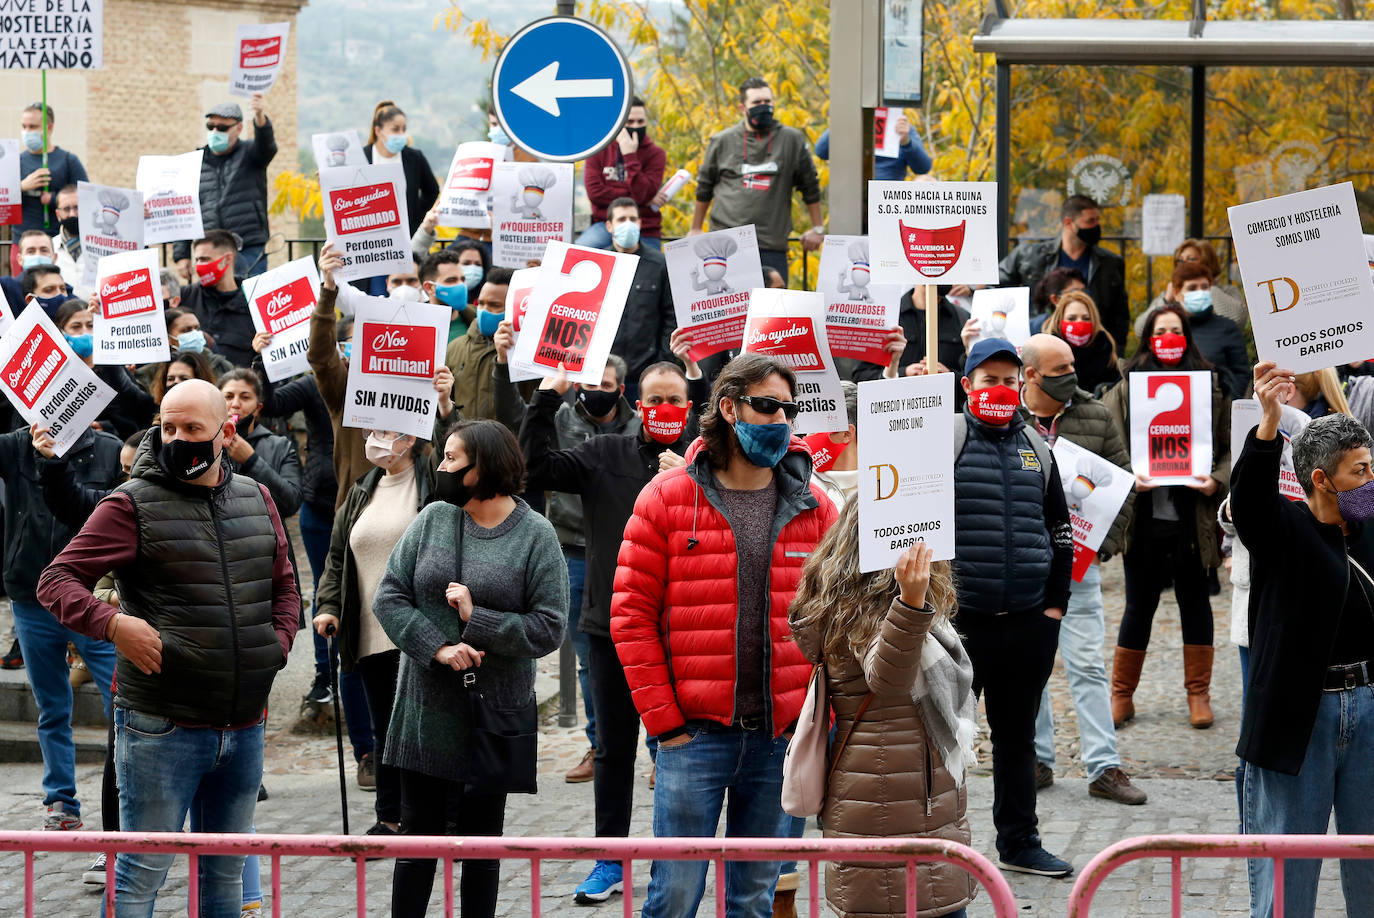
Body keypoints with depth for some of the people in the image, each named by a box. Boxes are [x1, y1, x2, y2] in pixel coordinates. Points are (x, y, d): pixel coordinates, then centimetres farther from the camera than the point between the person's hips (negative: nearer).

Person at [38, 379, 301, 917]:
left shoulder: (257, 500, 10)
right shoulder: (132, 505, -7)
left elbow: (283, 583, 23)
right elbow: (56, 580, -9)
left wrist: (277, 643, 6)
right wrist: (112, 624, -25)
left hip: (245, 726, 5)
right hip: (162, 727, -5)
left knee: (227, 871, 15)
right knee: (142, 874, -2)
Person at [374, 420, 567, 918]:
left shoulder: (535, 535, -5)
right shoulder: (433, 518, 3)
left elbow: (548, 628, -8)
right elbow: (388, 597, -1)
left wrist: (476, 619, -16)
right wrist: (437, 647, -14)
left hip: (494, 714, -2)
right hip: (426, 709, 2)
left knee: (483, 843, 10)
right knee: (417, 838, 6)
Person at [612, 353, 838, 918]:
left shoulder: (813, 507, 7)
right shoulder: (668, 499, -1)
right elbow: (632, 616, -2)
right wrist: (663, 720, -6)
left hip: (781, 741, 3)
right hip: (696, 732, -3)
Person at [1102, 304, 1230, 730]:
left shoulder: (1210, 386, 4)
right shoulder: (1126, 388, 2)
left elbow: (1230, 447, 5)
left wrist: (1217, 481, -12)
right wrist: (1126, 477, -16)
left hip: (1192, 515, 1)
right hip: (1143, 515, 0)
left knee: (1194, 600, 9)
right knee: (1139, 604, 7)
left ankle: (1199, 694, 20)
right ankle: (1121, 695, 17)